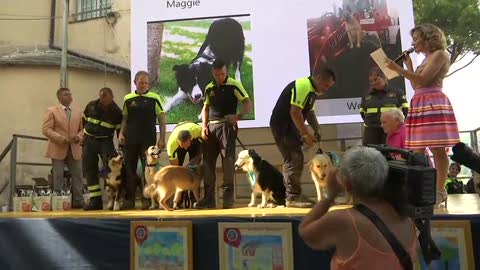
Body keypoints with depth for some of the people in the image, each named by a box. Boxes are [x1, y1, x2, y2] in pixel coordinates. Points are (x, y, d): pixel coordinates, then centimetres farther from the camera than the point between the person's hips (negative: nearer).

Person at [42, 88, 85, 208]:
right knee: (58, 176, 2)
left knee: (77, 175, 3)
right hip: (58, 149, -4)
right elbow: (46, 129, -7)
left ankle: (78, 200, 9)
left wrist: (78, 137, -8)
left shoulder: (78, 112, 13)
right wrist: (62, 139, -18)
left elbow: (82, 129, 14)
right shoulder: (51, 111, 0)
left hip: (75, 149, 4)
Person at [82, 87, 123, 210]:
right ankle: (95, 200, 7)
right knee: (90, 170, 2)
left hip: (106, 142, -2)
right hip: (89, 141, 3)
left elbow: (120, 130, -4)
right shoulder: (91, 105, -2)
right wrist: (85, 135, 12)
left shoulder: (116, 111, -8)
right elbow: (84, 120, 13)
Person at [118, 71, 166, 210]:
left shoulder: (154, 98, 1)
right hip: (130, 139, 3)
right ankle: (129, 200, 18)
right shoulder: (128, 99, 8)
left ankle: (147, 199, 9)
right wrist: (121, 133, 1)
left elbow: (162, 119, 0)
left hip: (148, 139, -3)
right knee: (130, 168, 7)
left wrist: (162, 138, -6)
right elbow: (125, 118, 15)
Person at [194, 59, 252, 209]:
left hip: (227, 125, -5)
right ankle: (209, 197, 10)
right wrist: (204, 126, 5)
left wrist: (238, 116, -26)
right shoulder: (209, 88, 14)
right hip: (211, 126, 5)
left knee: (228, 159, -10)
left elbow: (248, 104, -7)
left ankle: (228, 195, -1)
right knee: (208, 161, 3)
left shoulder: (234, 85, -2)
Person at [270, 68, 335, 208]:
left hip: (290, 126, 11)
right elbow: (295, 112, -25)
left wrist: (316, 130, 4)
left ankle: (293, 195, 19)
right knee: (294, 159, -12)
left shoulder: (312, 90, 15)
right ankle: (293, 197, -8)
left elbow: (309, 112, 19)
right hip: (282, 125, -11)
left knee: (294, 159, 12)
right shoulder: (302, 86, -18)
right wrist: (306, 134, -20)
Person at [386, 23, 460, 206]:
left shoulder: (439, 54, -1)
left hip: (433, 103, -9)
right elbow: (416, 86, 21)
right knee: (418, 150, 4)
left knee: (437, 149, -9)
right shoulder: (427, 59, 25)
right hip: (420, 104, 9)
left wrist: (398, 69, -13)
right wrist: (409, 65, 20)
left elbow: (423, 80, -13)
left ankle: (440, 191, -5)